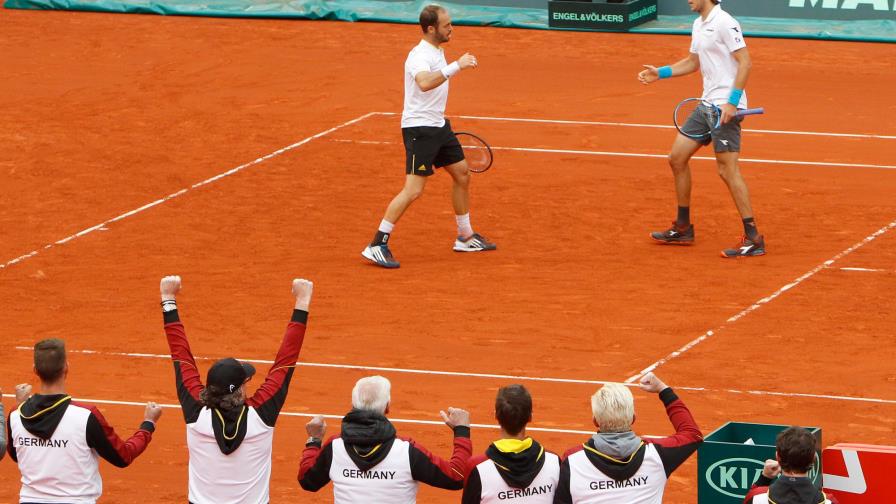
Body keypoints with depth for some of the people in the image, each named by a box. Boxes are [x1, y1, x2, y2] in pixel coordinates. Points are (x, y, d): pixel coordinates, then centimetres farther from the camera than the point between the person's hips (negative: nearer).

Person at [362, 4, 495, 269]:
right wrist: (457, 66, -43)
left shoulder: (438, 51, 10)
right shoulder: (420, 55, -22)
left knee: (462, 174, 17)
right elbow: (424, 83, -44)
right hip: (419, 129, -10)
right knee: (413, 190, -14)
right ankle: (377, 245, -11)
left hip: (438, 125, 10)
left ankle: (465, 237, 32)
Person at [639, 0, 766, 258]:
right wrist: (660, 73, 17)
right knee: (677, 158, 13)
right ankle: (683, 229, 23)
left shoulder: (725, 23, -15)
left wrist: (732, 101, -25)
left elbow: (745, 62, -19)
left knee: (728, 170, -12)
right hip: (707, 105, 10)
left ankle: (753, 239, -9)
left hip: (726, 108, -10)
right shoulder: (699, 25, 15)